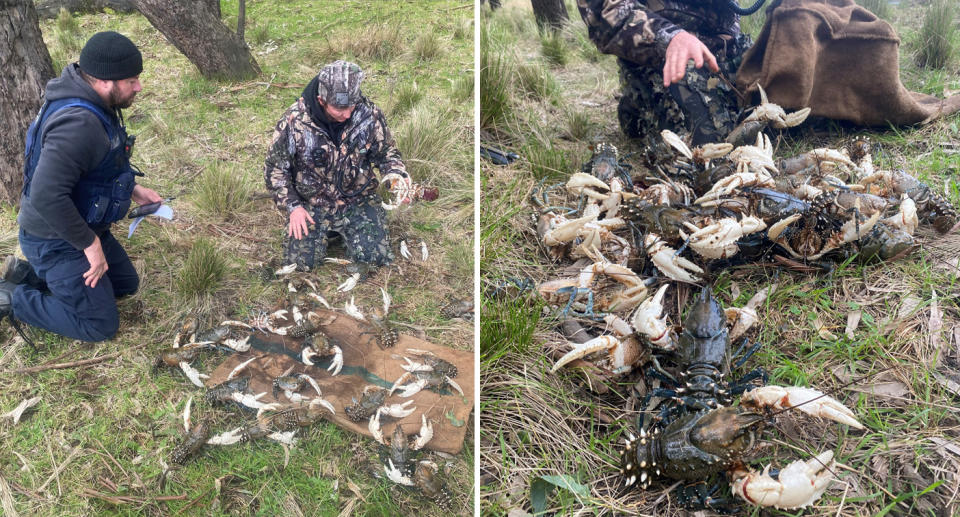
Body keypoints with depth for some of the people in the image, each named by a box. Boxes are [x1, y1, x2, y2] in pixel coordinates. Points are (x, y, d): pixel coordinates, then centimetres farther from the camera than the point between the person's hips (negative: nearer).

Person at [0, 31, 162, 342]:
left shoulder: (95, 106, -1)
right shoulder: (78, 123, -33)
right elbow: (46, 196, -37)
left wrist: (132, 190, 9)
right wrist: (90, 244, -27)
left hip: (83, 226, 9)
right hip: (57, 240, -9)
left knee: (126, 284, 22)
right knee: (100, 325, -3)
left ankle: (29, 274, 22)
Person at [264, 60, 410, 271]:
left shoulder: (370, 115, -15)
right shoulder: (294, 121, -19)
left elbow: (386, 152, 2)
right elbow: (275, 168, -6)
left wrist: (397, 174, -19)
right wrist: (292, 206, -12)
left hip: (358, 200, 1)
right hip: (311, 204, -1)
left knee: (375, 258, -10)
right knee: (299, 263, -7)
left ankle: (342, 230, 23)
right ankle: (328, 230, 25)